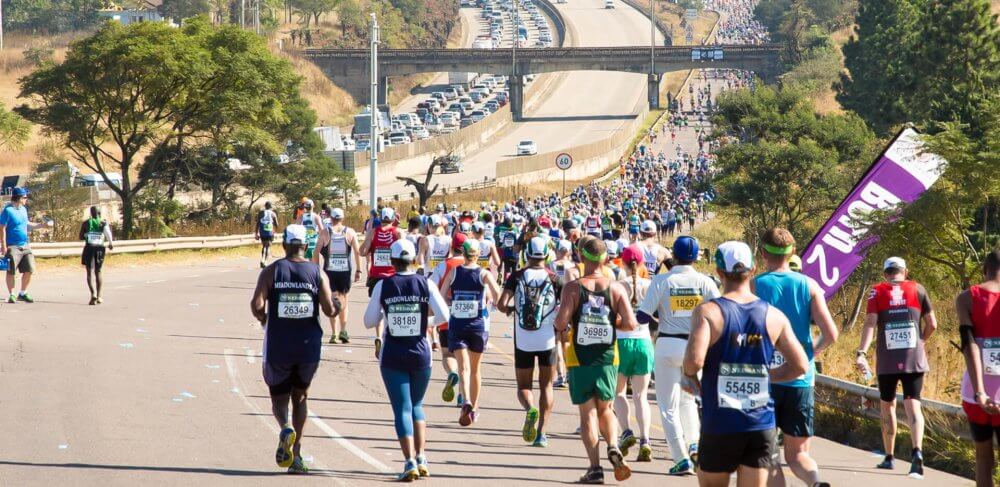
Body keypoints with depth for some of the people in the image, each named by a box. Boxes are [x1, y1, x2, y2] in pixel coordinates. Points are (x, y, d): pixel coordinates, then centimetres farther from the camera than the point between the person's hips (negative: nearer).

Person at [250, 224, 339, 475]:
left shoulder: (271, 272, -4)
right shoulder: (318, 273, -1)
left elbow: (257, 305, -15)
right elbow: (329, 310, -7)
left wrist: (263, 319, 6)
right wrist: (338, 306, 16)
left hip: (278, 347, -1)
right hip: (308, 346, 1)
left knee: (279, 397, 14)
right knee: (300, 396, 19)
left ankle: (285, 428, -20)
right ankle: (296, 454, 10)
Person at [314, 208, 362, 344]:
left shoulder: (324, 233, 0)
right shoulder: (350, 232, 3)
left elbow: (316, 253, -2)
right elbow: (358, 252, -1)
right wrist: (358, 270, 5)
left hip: (329, 271, -1)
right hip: (346, 271, 1)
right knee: (343, 301, 18)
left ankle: (334, 333, -9)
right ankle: (343, 330, 13)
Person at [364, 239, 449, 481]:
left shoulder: (383, 286, -6)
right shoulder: (425, 284, -5)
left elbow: (369, 321, -1)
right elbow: (444, 316, -9)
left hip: (392, 356, -1)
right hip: (421, 354, 1)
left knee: (402, 409, 0)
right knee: (416, 405, 19)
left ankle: (410, 462, -14)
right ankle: (421, 458, 10)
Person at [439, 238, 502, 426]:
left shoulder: (453, 273, 0)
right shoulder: (484, 274, -3)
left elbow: (442, 298, -2)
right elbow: (497, 296, -16)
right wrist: (489, 299, 5)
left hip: (456, 326, -1)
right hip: (478, 325, 1)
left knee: (463, 367, -9)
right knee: (475, 368, 17)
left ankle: (467, 402, -34)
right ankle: (474, 408, 28)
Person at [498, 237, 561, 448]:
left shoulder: (517, 276, -2)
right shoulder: (553, 278, -2)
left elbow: (501, 305, -11)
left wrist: (509, 309, 11)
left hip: (523, 341, 0)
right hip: (547, 340, 0)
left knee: (523, 386, 12)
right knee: (546, 386, 14)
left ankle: (530, 409, -22)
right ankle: (541, 432, 6)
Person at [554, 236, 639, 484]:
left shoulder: (573, 288, -8)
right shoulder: (615, 288, -3)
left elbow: (561, 321, -18)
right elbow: (630, 323, -9)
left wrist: (564, 329, 5)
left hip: (580, 358, -2)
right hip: (607, 358, 2)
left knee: (588, 412, 4)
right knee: (605, 408, 18)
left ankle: (595, 466, -3)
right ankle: (613, 447, -7)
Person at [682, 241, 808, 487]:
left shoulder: (708, 312, -8)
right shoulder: (774, 316, 3)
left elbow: (694, 359, -23)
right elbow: (800, 366, 3)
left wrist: (690, 375, -1)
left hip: (719, 427, -2)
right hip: (761, 427, 2)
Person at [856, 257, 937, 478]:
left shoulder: (878, 291, 4)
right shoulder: (917, 289, 6)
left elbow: (870, 323, -9)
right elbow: (932, 325, 8)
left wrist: (862, 353, -15)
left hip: (887, 360, 0)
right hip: (913, 359, 0)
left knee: (887, 405, 16)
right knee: (913, 405, -5)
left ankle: (889, 457, 22)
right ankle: (917, 451, -28)